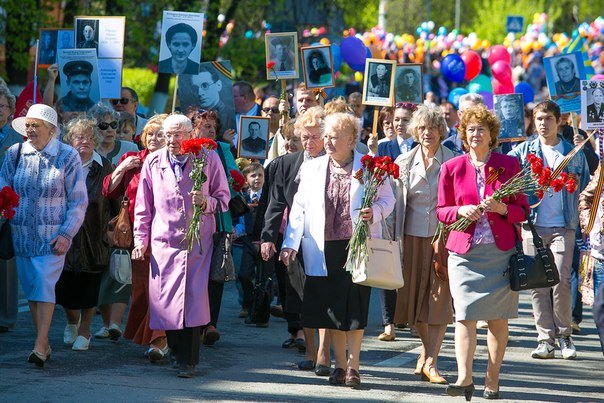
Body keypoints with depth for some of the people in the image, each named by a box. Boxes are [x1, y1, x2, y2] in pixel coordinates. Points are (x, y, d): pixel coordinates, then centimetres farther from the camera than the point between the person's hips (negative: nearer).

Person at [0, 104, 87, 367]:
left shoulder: (67, 156, -3)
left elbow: (78, 201, -1)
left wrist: (66, 234, -10)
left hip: (53, 235, -4)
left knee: (44, 286, -13)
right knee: (30, 288, 5)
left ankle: (40, 347, -13)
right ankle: (44, 344, 13)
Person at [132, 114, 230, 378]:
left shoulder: (208, 159, 0)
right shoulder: (153, 163, 6)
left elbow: (223, 198, 6)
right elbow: (143, 206, 14)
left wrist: (206, 202, -15)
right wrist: (141, 240, 10)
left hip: (198, 241, -2)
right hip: (164, 242, 2)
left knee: (194, 298, -10)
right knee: (165, 298, 0)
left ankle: (188, 361, -3)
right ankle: (175, 352, 20)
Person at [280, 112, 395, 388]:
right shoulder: (312, 169, 10)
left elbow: (387, 199, 8)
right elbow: (299, 208, 8)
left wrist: (374, 212, -15)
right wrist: (290, 244, -1)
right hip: (324, 249, 3)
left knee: (355, 307, -5)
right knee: (331, 307, 4)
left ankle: (353, 365, 4)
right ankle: (340, 365, 15)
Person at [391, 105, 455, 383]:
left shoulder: (453, 162, -1)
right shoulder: (404, 162, 6)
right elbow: (396, 202, 7)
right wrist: (395, 238, -3)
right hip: (413, 235, 3)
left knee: (440, 297, -6)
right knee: (415, 294, 8)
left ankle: (430, 361, -6)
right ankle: (427, 348, 28)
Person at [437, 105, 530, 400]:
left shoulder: (509, 165, 6)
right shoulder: (451, 168, 8)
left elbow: (523, 210, 6)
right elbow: (441, 211, 10)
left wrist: (502, 208, -14)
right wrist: (461, 211, -11)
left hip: (501, 250, 0)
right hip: (465, 251, 0)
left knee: (498, 317, 3)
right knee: (464, 314, -11)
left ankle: (492, 379, 10)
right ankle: (464, 378, -16)